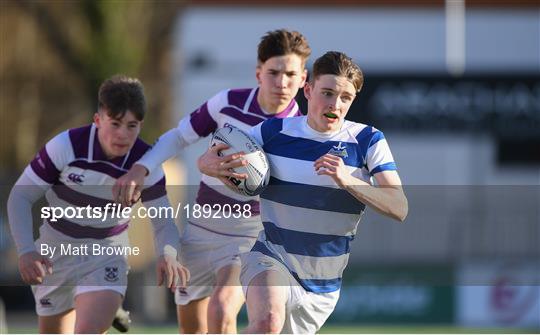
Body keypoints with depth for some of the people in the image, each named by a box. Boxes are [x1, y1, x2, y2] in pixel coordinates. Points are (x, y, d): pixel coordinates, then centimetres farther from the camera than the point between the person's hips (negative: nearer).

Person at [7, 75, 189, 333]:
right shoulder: (66, 146, -23)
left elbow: (163, 222, -11)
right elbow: (21, 196, -15)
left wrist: (167, 254, -35)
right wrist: (26, 251, -29)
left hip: (107, 253, -1)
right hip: (56, 252, 1)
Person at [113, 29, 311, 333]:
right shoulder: (228, 103, -7)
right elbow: (180, 136, 6)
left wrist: (211, 167, -35)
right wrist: (141, 169, -10)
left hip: (250, 234, -4)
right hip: (202, 226, 4)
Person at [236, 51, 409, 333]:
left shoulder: (368, 141, -6)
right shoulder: (273, 132, -5)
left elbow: (399, 209, -16)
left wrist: (347, 181, -31)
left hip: (323, 283, 2)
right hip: (271, 257, -2)